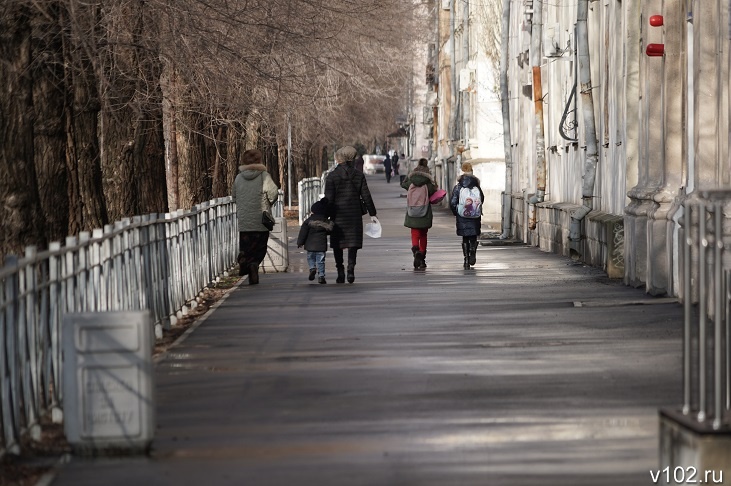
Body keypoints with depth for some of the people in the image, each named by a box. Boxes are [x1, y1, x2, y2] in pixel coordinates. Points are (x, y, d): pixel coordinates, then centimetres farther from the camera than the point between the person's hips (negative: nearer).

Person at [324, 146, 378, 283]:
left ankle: (340, 271, 3)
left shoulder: (332, 176, -6)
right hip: (355, 214, 2)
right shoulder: (359, 175, 3)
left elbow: (329, 199, -8)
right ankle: (351, 269, -9)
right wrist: (372, 214, 9)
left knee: (337, 244, 7)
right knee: (353, 243, 6)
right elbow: (366, 196, 4)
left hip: (338, 215, -2)